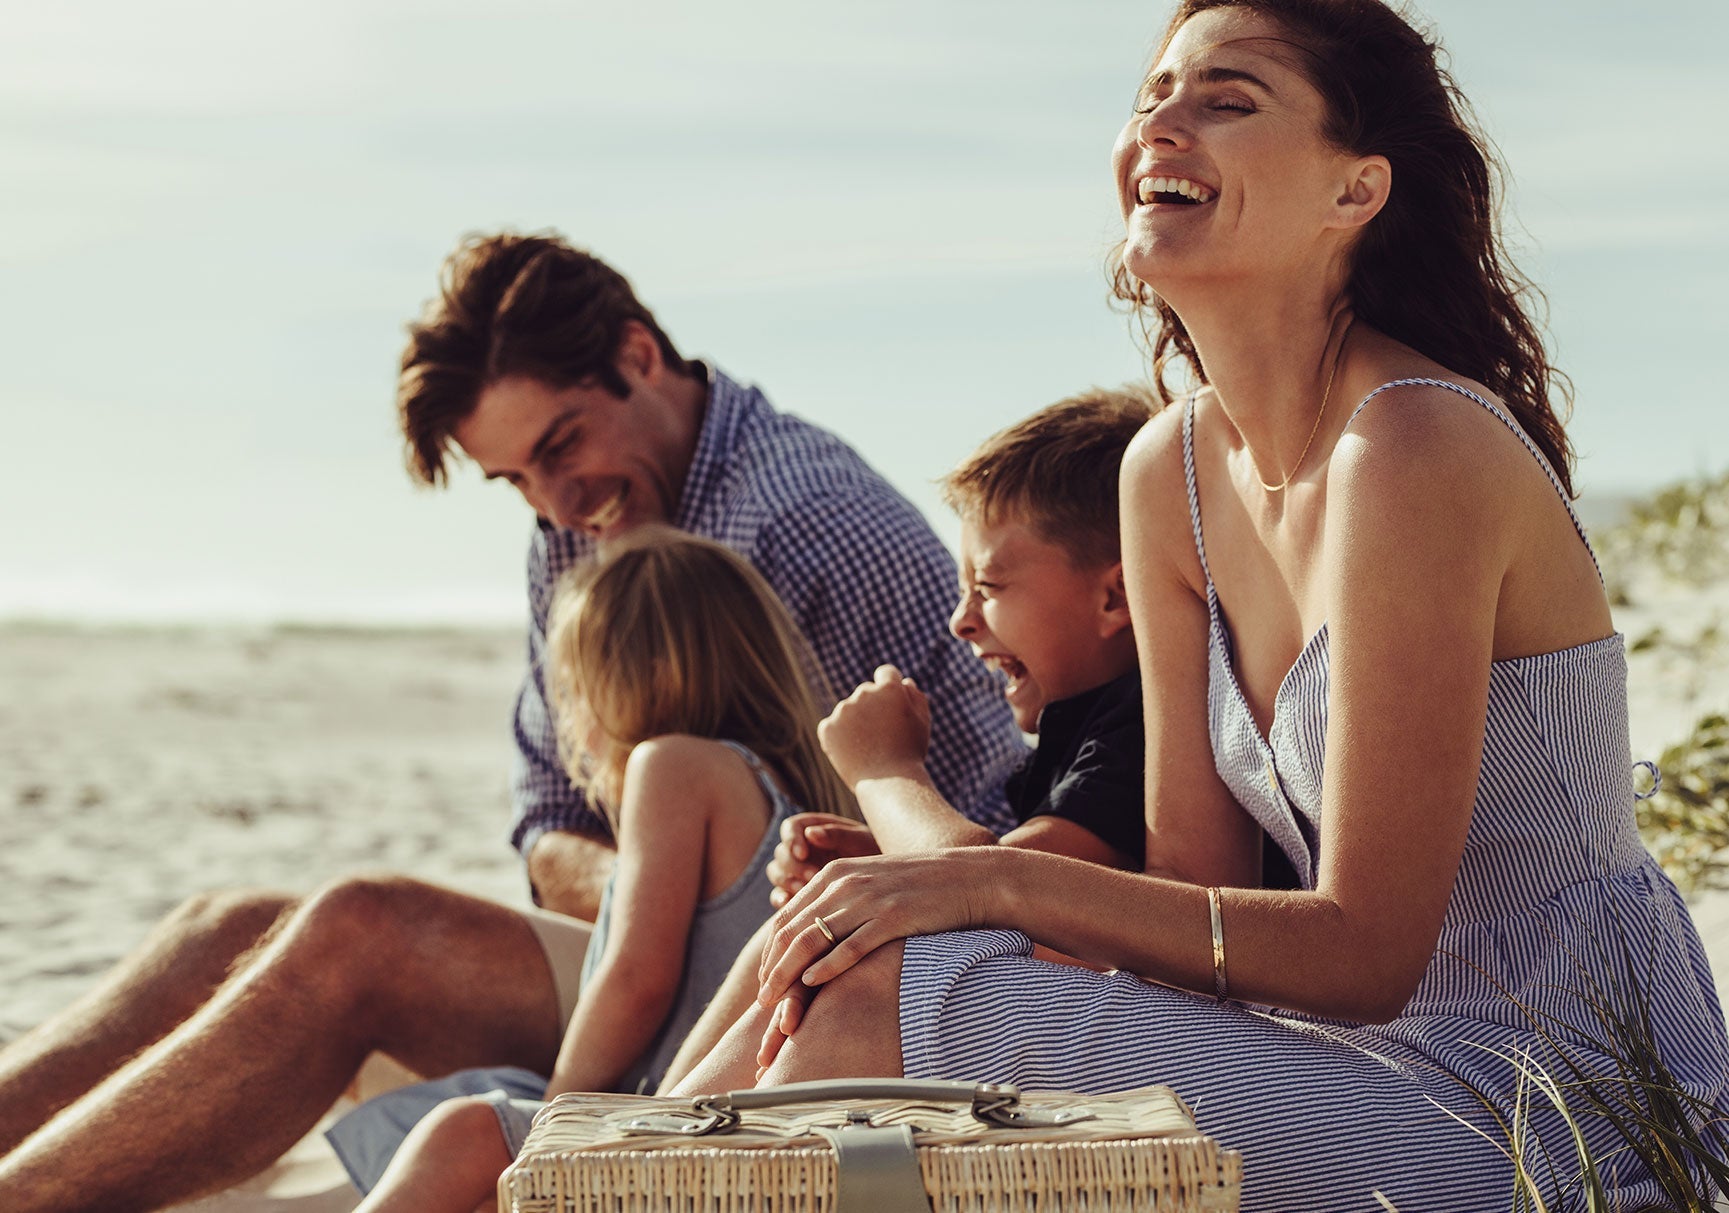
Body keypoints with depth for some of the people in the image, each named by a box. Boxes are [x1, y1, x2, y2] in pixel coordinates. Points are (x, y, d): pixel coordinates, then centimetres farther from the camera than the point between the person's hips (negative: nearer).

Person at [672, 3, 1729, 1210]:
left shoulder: (1418, 453, -20)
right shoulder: (1172, 472, 5)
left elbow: (1366, 951, -20)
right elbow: (1201, 882, 5)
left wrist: (1001, 883, -20)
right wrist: (924, 887, -11)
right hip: (1407, 1061, 7)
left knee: (883, 1008, -18)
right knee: (841, 968, -5)